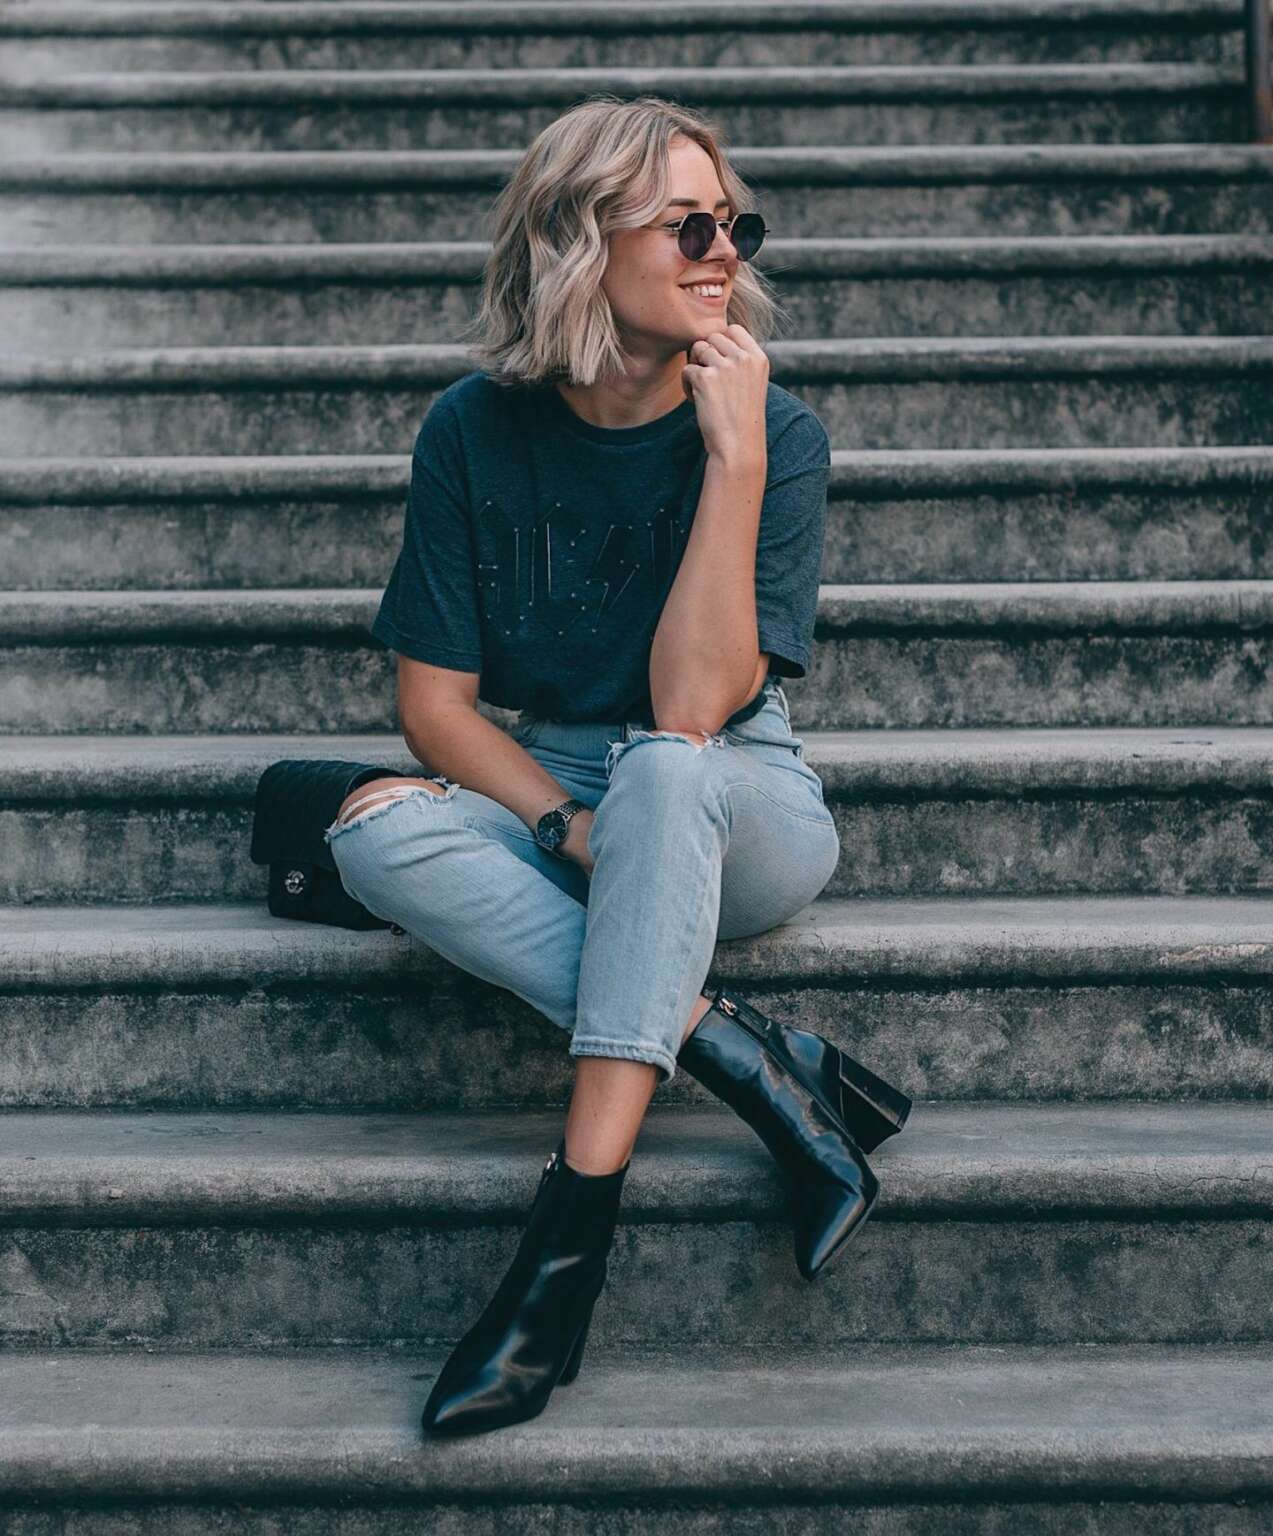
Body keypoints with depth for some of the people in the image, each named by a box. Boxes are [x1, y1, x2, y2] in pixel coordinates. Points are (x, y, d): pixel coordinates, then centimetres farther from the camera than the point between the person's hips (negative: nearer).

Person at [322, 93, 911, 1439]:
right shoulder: (476, 433, -6)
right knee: (378, 829, -29)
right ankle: (755, 1061, -29)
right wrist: (571, 828, -21)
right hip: (542, 797, 2)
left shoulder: (775, 434, -11)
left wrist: (734, 455, -25)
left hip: (746, 817, -2)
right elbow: (435, 704, -6)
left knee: (663, 770, -37)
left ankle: (571, 1226, -38)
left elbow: (689, 709, -22)